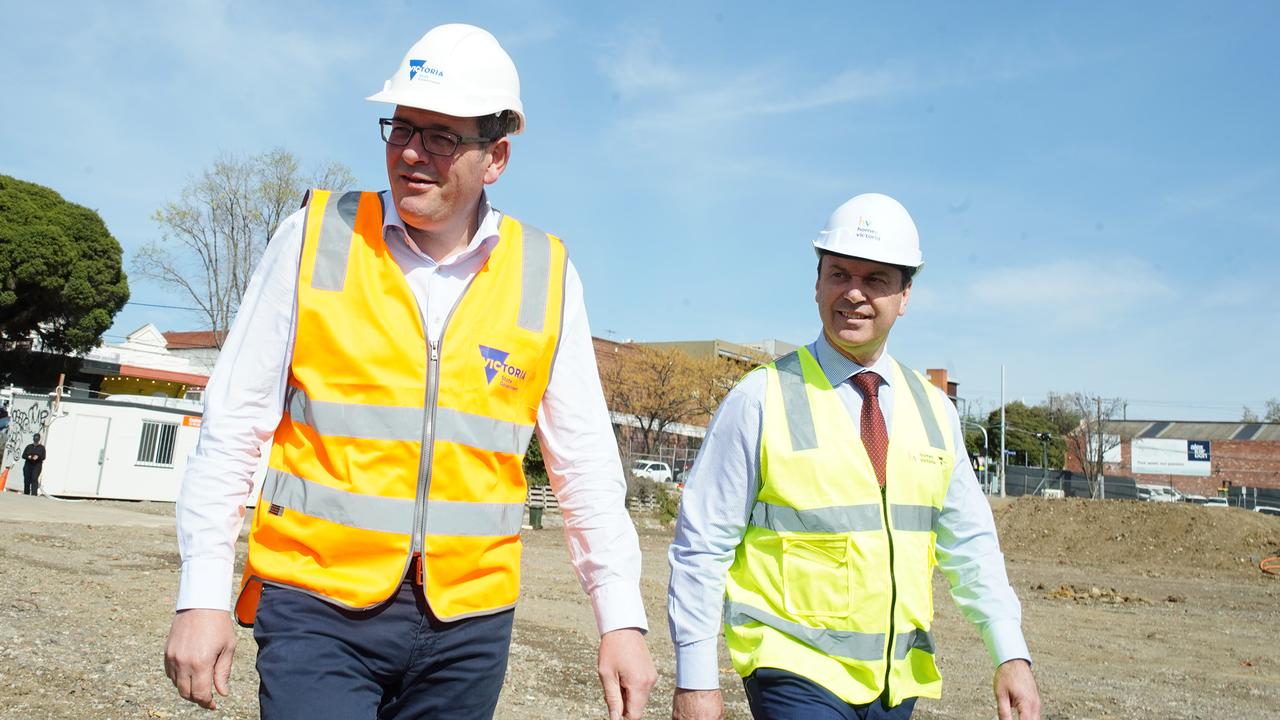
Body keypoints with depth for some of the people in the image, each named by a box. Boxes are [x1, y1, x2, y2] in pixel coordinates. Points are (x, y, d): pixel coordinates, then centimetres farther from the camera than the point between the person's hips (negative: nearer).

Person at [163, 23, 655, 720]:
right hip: (317, 605, -1)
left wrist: (621, 617, 0)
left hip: (469, 619, 2)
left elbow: (585, 462, 4)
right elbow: (234, 425, 0)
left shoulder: (546, 276, 0)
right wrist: (203, 592, -3)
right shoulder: (315, 236, -2)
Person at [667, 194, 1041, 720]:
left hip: (899, 677, 5)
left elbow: (968, 543, 9)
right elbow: (701, 545, -8)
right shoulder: (761, 400, -10)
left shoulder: (933, 411, 5)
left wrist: (1011, 654, -3)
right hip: (796, 673, -5)